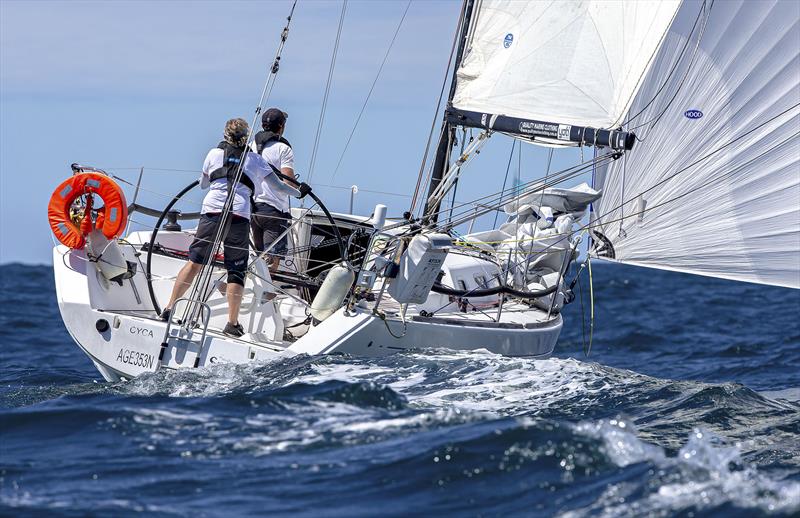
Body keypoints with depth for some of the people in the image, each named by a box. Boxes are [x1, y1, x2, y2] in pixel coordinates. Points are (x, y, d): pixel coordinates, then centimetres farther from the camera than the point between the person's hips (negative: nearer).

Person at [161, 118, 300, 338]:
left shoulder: (214, 154, 17)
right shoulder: (255, 159, 15)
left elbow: (203, 184, 30)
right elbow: (277, 186, 17)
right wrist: (298, 193, 35)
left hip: (212, 211, 1)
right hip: (240, 215, -1)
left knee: (195, 261, 6)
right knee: (236, 271, 1)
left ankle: (169, 309, 4)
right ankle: (232, 323, -2)